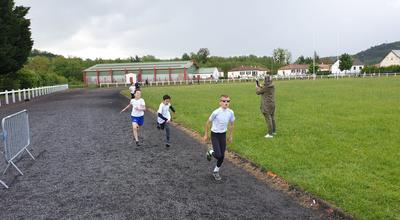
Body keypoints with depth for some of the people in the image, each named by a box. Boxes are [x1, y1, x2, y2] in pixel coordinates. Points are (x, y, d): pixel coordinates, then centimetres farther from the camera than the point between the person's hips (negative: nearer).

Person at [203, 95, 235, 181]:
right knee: (218, 155, -13)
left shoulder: (231, 112, -8)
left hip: (223, 135, 4)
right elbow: (208, 123, -7)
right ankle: (210, 152, 22)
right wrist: (206, 135, -2)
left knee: (222, 156, 8)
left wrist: (231, 136, 13)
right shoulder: (216, 112, -20)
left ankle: (216, 171, 30)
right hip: (215, 135, -4)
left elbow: (231, 124, 8)